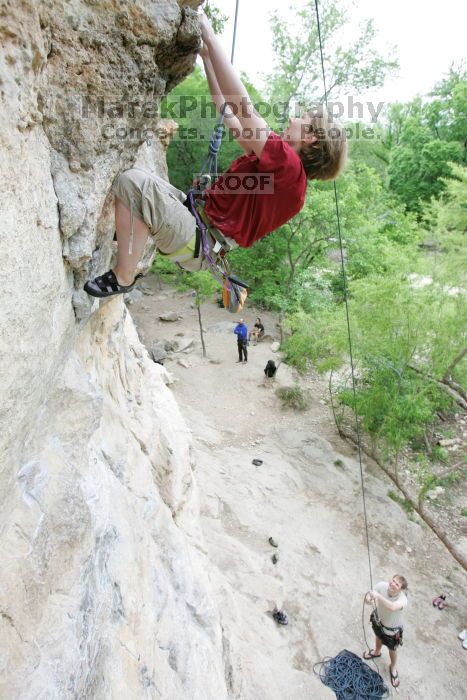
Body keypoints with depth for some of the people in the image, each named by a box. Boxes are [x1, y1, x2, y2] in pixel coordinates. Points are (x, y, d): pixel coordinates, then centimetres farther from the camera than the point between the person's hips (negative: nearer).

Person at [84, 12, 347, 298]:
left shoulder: (289, 164, -16)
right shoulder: (278, 157, 13)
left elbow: (243, 106, -20)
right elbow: (227, 108, 19)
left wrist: (210, 37, -14)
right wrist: (206, 55, 19)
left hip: (199, 243, -10)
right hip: (199, 217, 10)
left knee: (134, 182, -28)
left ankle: (123, 278, -17)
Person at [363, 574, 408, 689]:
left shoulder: (403, 600, -43)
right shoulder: (381, 586, -32)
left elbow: (392, 607, -63)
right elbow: (370, 594, -19)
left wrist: (378, 596, -66)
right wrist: (368, 598, -41)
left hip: (392, 630, -3)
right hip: (378, 620, 4)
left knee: (392, 650, 26)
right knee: (378, 637, 35)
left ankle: (393, 668, 58)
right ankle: (377, 652, 68)